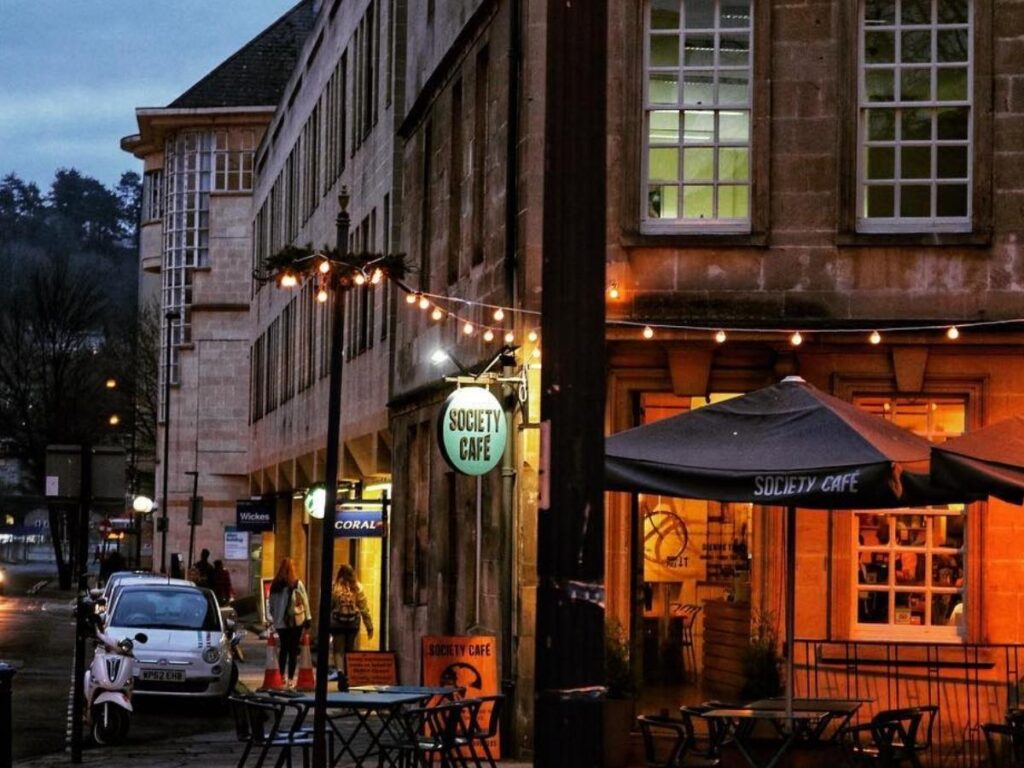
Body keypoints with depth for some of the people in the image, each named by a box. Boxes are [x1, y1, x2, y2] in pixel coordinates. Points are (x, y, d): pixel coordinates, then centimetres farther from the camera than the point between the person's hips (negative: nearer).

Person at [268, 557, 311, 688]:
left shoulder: (275, 585, 0)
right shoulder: (297, 584, -10)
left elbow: (271, 604, 5)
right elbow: (305, 602, -7)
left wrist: (274, 617, 15)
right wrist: (308, 618, 2)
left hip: (280, 622, 3)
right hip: (296, 621, -3)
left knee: (283, 648, 16)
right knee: (293, 650, 2)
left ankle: (282, 676, 21)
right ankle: (290, 678, 2)